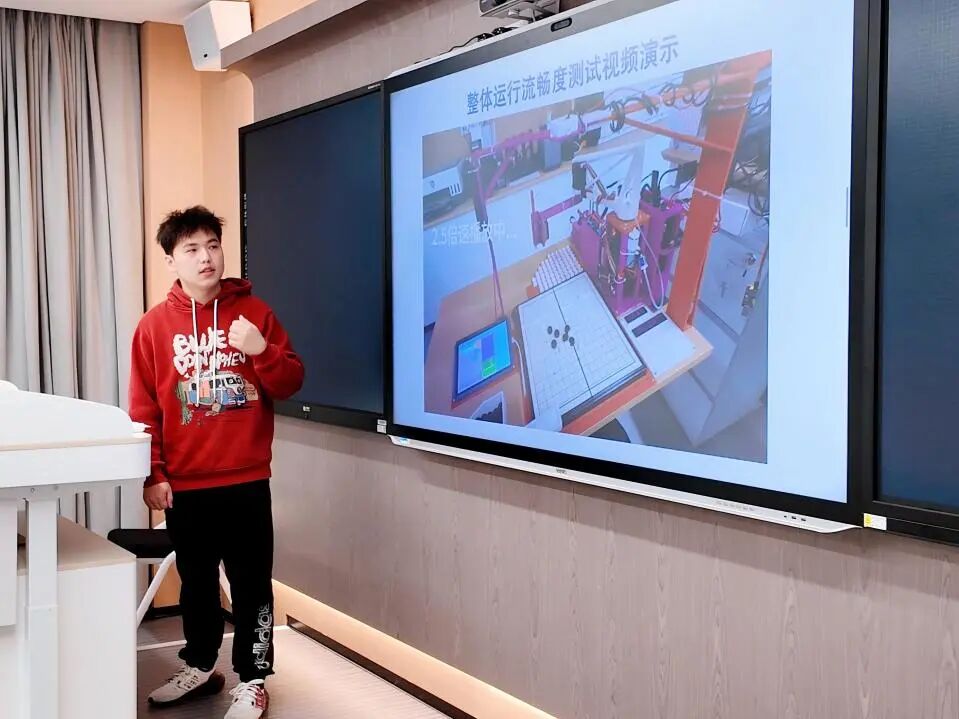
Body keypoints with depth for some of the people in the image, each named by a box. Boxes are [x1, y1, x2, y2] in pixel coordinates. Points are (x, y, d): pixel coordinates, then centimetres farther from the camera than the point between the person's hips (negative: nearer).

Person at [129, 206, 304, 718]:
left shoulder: (254, 311, 0)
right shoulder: (154, 326, 0)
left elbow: (291, 382, 1)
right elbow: (143, 408, 0)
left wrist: (262, 350, -18)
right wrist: (153, 475, -4)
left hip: (246, 481, -1)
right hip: (184, 485, 1)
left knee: (252, 582, 5)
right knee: (195, 581, 17)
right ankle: (199, 667, 34)